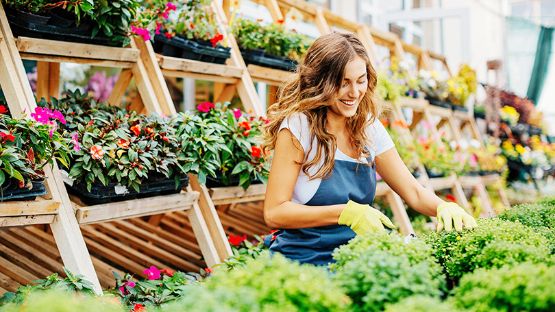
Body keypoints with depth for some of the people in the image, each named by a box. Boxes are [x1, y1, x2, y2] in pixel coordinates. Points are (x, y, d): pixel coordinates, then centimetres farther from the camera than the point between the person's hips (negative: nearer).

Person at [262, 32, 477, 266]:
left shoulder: (369, 128, 6)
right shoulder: (298, 127, -12)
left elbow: (414, 192, 9)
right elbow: (274, 213, -15)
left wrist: (443, 207, -14)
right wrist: (347, 213, -23)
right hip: (301, 262, -6)